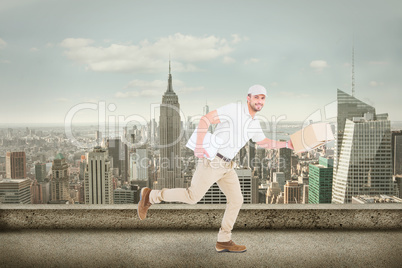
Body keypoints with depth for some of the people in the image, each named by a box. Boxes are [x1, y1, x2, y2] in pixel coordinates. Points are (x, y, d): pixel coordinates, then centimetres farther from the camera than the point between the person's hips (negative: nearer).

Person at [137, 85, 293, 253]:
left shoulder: (254, 123, 12)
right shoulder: (234, 109, -13)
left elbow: (263, 142, 30)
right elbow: (205, 119, -18)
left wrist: (286, 144, 20)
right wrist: (199, 145, -28)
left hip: (226, 165, 8)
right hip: (211, 160, -8)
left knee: (236, 200, 4)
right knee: (192, 197, -2)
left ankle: (224, 242, 16)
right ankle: (150, 196, 15)